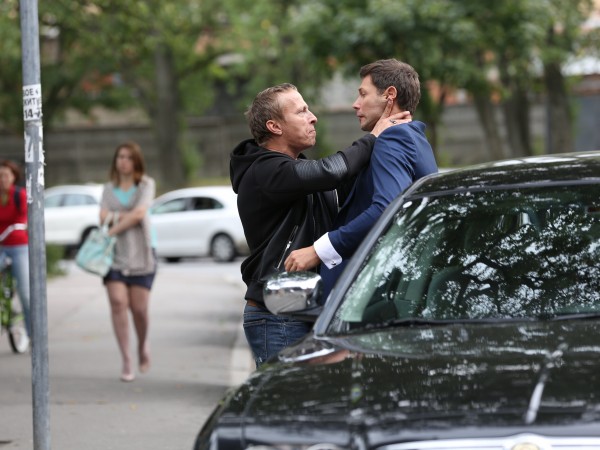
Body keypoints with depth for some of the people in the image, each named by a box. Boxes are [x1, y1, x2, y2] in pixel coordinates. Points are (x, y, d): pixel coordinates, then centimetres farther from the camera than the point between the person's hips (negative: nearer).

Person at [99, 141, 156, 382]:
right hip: (114, 254, 2)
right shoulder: (109, 188, 14)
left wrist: (113, 229, -10)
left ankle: (143, 345, 27)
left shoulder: (146, 185, 4)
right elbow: (103, 216, 0)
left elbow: (139, 213, -10)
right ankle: (126, 361, -11)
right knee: (118, 303, -13)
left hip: (140, 254, -2)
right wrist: (127, 215, -12)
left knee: (139, 308, -4)